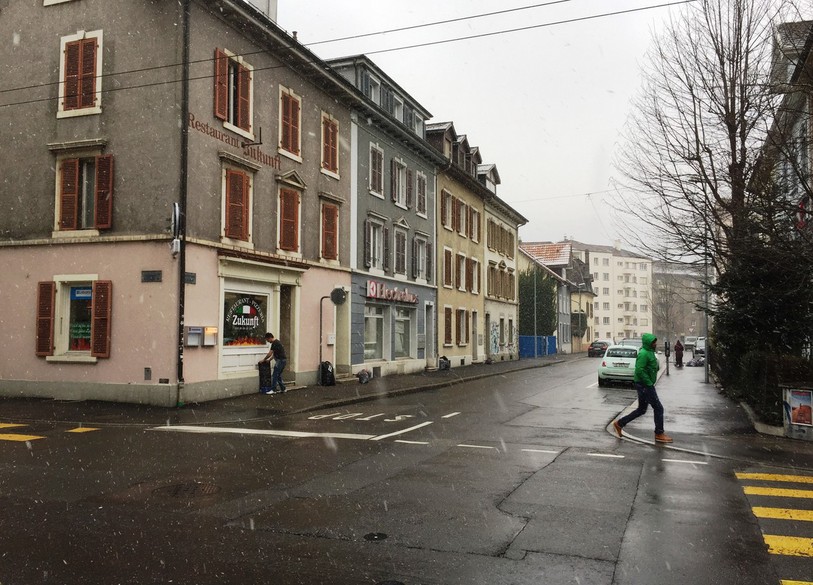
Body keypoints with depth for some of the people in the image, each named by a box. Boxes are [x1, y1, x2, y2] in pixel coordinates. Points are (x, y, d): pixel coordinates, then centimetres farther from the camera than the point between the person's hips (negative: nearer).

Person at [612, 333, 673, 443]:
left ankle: (619, 423, 21)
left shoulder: (650, 352, 13)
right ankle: (659, 434, 8)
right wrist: (649, 383, -21)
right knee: (658, 408, -3)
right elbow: (639, 370, -26)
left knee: (641, 410, 16)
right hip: (644, 385, -10)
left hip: (645, 385, 10)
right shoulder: (644, 353, -18)